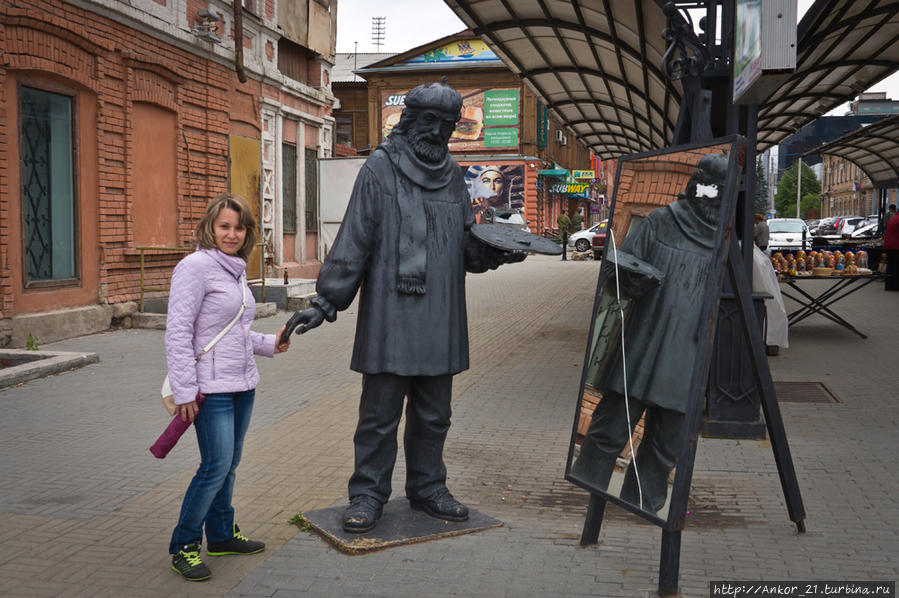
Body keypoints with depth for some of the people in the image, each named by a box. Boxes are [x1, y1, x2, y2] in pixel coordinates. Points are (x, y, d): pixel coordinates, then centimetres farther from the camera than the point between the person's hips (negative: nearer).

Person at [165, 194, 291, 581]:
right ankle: (183, 546, 7)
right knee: (216, 465, -8)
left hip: (242, 384, 8)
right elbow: (178, 331, -16)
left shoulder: (236, 270, 15)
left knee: (229, 464, 14)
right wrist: (184, 390, -20)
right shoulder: (195, 266, -11)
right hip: (211, 388, -8)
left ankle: (221, 535, 28)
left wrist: (269, 344, 11)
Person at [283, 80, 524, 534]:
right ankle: (368, 494, 16)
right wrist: (325, 300, -9)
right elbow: (353, 241, -5)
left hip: (440, 320, 5)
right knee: (380, 414, 2)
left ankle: (427, 487, 28)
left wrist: (496, 251, -6)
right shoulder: (379, 169, -2)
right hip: (389, 315, -5)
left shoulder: (452, 174, 13)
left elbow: (468, 246, 15)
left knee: (433, 414, 13)